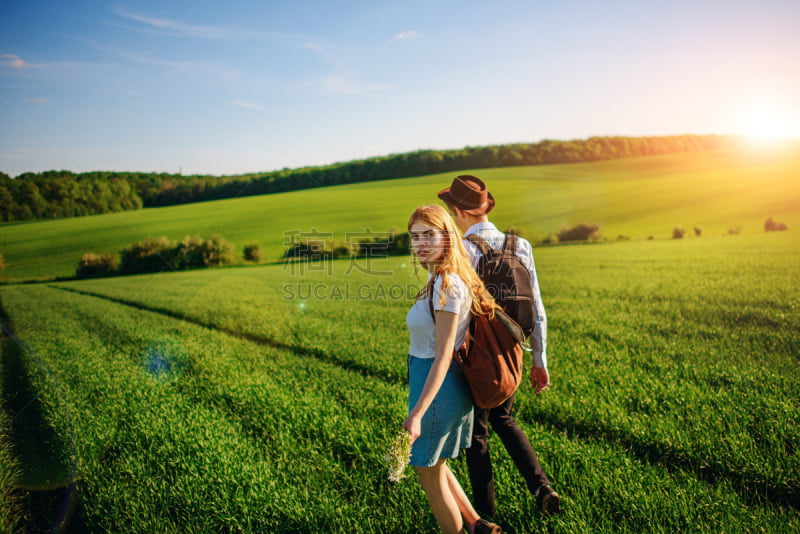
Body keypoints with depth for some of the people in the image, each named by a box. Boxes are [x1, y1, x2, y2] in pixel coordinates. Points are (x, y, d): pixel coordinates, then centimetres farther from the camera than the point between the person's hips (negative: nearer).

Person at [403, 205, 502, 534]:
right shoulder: (440, 278, 7)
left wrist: (417, 413, -26)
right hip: (438, 382, 9)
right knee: (433, 465, 24)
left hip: (437, 385, -9)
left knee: (429, 474, 11)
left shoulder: (447, 286, -22)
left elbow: (443, 357, -24)